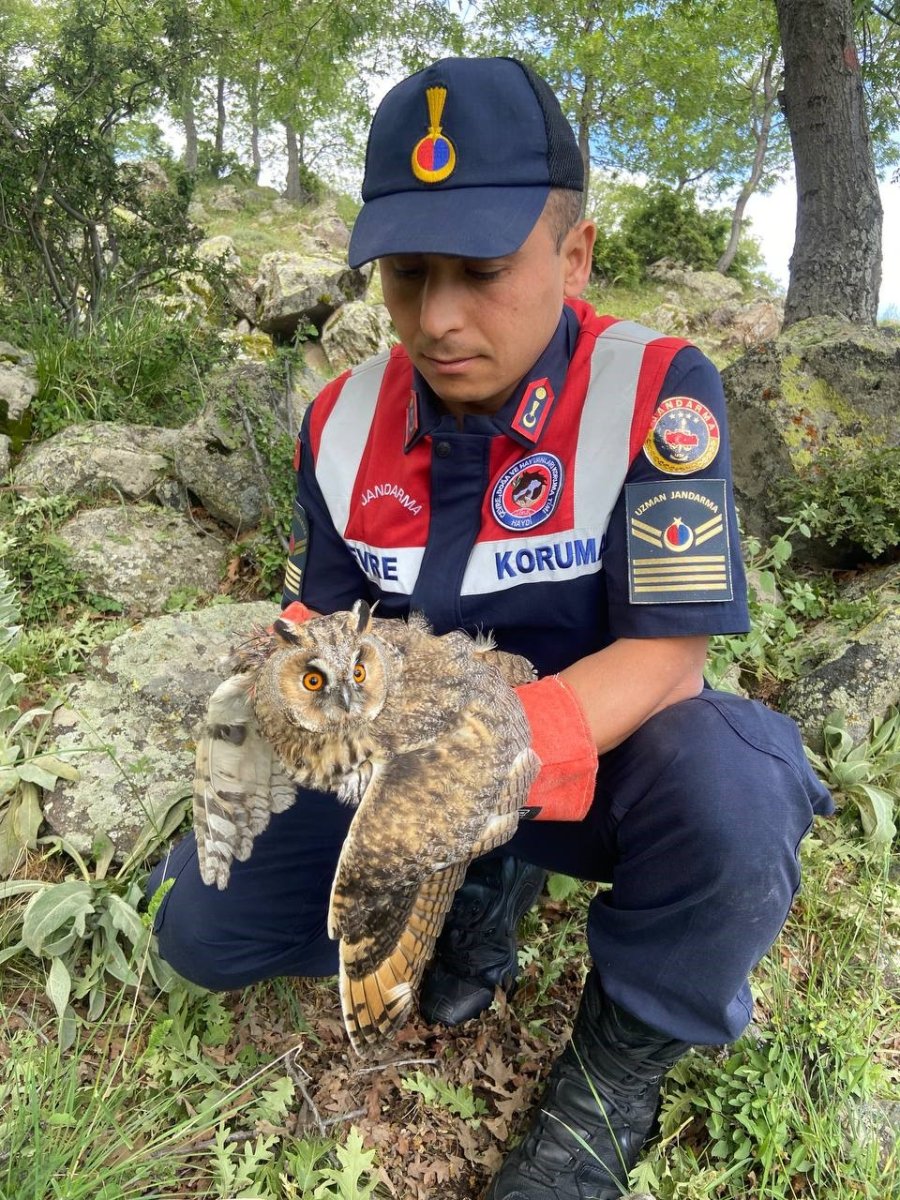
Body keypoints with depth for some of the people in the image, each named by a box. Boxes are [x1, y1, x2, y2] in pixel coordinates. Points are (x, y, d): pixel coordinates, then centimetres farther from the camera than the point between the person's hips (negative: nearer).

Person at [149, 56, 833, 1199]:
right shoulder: (343, 421, -5)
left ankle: (614, 1071, -5)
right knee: (203, 920, -6)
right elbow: (325, 628, 1)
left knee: (727, 793, -37)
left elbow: (667, 655, -22)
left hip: (597, 754, -3)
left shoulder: (656, 391, -18)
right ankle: (481, 887, 14)